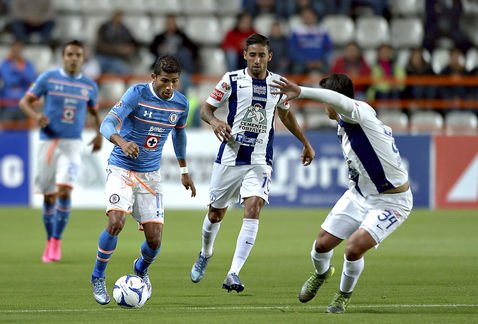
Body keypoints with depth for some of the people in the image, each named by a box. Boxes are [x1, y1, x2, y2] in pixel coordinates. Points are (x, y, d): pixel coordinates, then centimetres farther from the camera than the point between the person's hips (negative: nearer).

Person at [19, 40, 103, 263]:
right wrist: (35, 116, -19)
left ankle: (56, 241, -9)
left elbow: (94, 111, 25)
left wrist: (99, 134, 10)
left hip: (72, 144, 0)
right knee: (49, 195, 4)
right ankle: (50, 241, 20)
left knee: (64, 190, -18)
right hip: (48, 142, 0)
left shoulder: (89, 86, 8)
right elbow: (25, 101, 1)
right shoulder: (48, 78, 0)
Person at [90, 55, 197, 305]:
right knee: (116, 222, -25)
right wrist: (122, 142, -46)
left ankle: (141, 268, 32)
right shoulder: (137, 94, -16)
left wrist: (184, 171, 26)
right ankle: (98, 277, -1)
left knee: (154, 239, -4)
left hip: (150, 174, 4)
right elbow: (108, 124, -25)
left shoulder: (181, 103, 0)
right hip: (121, 169, -4)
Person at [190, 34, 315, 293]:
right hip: (230, 157, -1)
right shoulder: (232, 80, -4)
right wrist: (214, 121, -23)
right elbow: (206, 108, 0)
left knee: (252, 210, -19)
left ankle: (234, 274, -21)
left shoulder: (278, 84, 4)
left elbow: (285, 114, 23)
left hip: (260, 161, 1)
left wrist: (305, 143, 28)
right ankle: (205, 255, 43)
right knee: (215, 214, 11)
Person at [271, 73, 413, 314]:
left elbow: (338, 100, -46)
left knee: (355, 246, -24)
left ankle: (344, 295, 6)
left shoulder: (361, 112, -22)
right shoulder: (343, 127, 7)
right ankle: (321, 273, 41)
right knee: (323, 243, 4)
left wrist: (300, 92, -56)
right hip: (360, 194, 9)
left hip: (392, 201, -9)